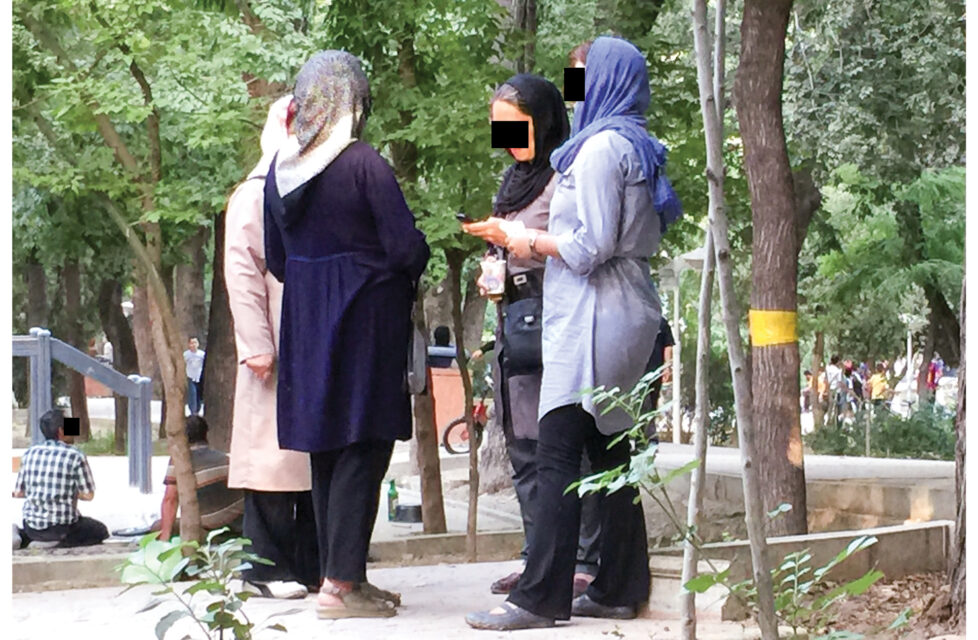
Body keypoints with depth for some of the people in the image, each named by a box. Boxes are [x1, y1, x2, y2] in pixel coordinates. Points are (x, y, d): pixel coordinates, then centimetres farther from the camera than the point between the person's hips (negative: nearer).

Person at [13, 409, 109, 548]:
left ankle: (23, 538, 7)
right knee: (101, 531, 20)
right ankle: (60, 544, -3)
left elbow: (18, 493, 6)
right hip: (62, 529, -5)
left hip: (31, 529, 5)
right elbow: (88, 495, -9)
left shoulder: (29, 453, 1)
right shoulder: (75, 457, -13)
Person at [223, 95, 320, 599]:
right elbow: (242, 270, -6)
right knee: (273, 449, -5)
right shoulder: (255, 196, 1)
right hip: (278, 351, -6)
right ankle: (267, 568, 1)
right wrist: (256, 345, -14)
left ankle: (311, 565, 11)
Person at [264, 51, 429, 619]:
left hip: (306, 319, 6)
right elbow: (408, 249, -15)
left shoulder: (281, 168, 3)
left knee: (326, 450, 13)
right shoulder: (365, 165, -15)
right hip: (367, 317, -6)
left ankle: (342, 575, 19)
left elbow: (276, 259, 11)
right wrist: (412, 270, 6)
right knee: (364, 448, -1)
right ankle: (341, 583, -3)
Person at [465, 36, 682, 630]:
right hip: (628, 315, 10)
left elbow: (591, 246, -17)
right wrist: (538, 236, 17)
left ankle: (541, 597, -11)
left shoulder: (601, 146, -12)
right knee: (611, 453, 10)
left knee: (558, 457, -10)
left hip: (593, 319, -10)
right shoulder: (637, 148, 17)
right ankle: (619, 588, 13)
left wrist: (532, 242, -3)